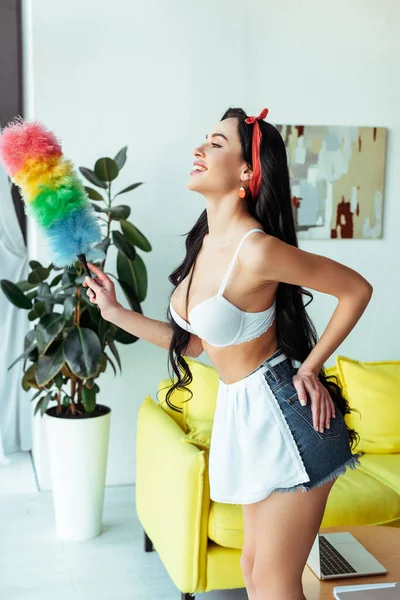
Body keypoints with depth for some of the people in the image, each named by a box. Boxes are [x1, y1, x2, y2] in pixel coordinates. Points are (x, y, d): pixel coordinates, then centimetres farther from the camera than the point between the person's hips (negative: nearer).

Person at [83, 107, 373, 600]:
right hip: (243, 410, 8)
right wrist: (115, 311, 9)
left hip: (285, 412, -8)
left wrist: (310, 367, -11)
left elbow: (356, 289, -14)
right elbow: (193, 342, 10)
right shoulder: (204, 242, 4)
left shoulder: (257, 249, -23)